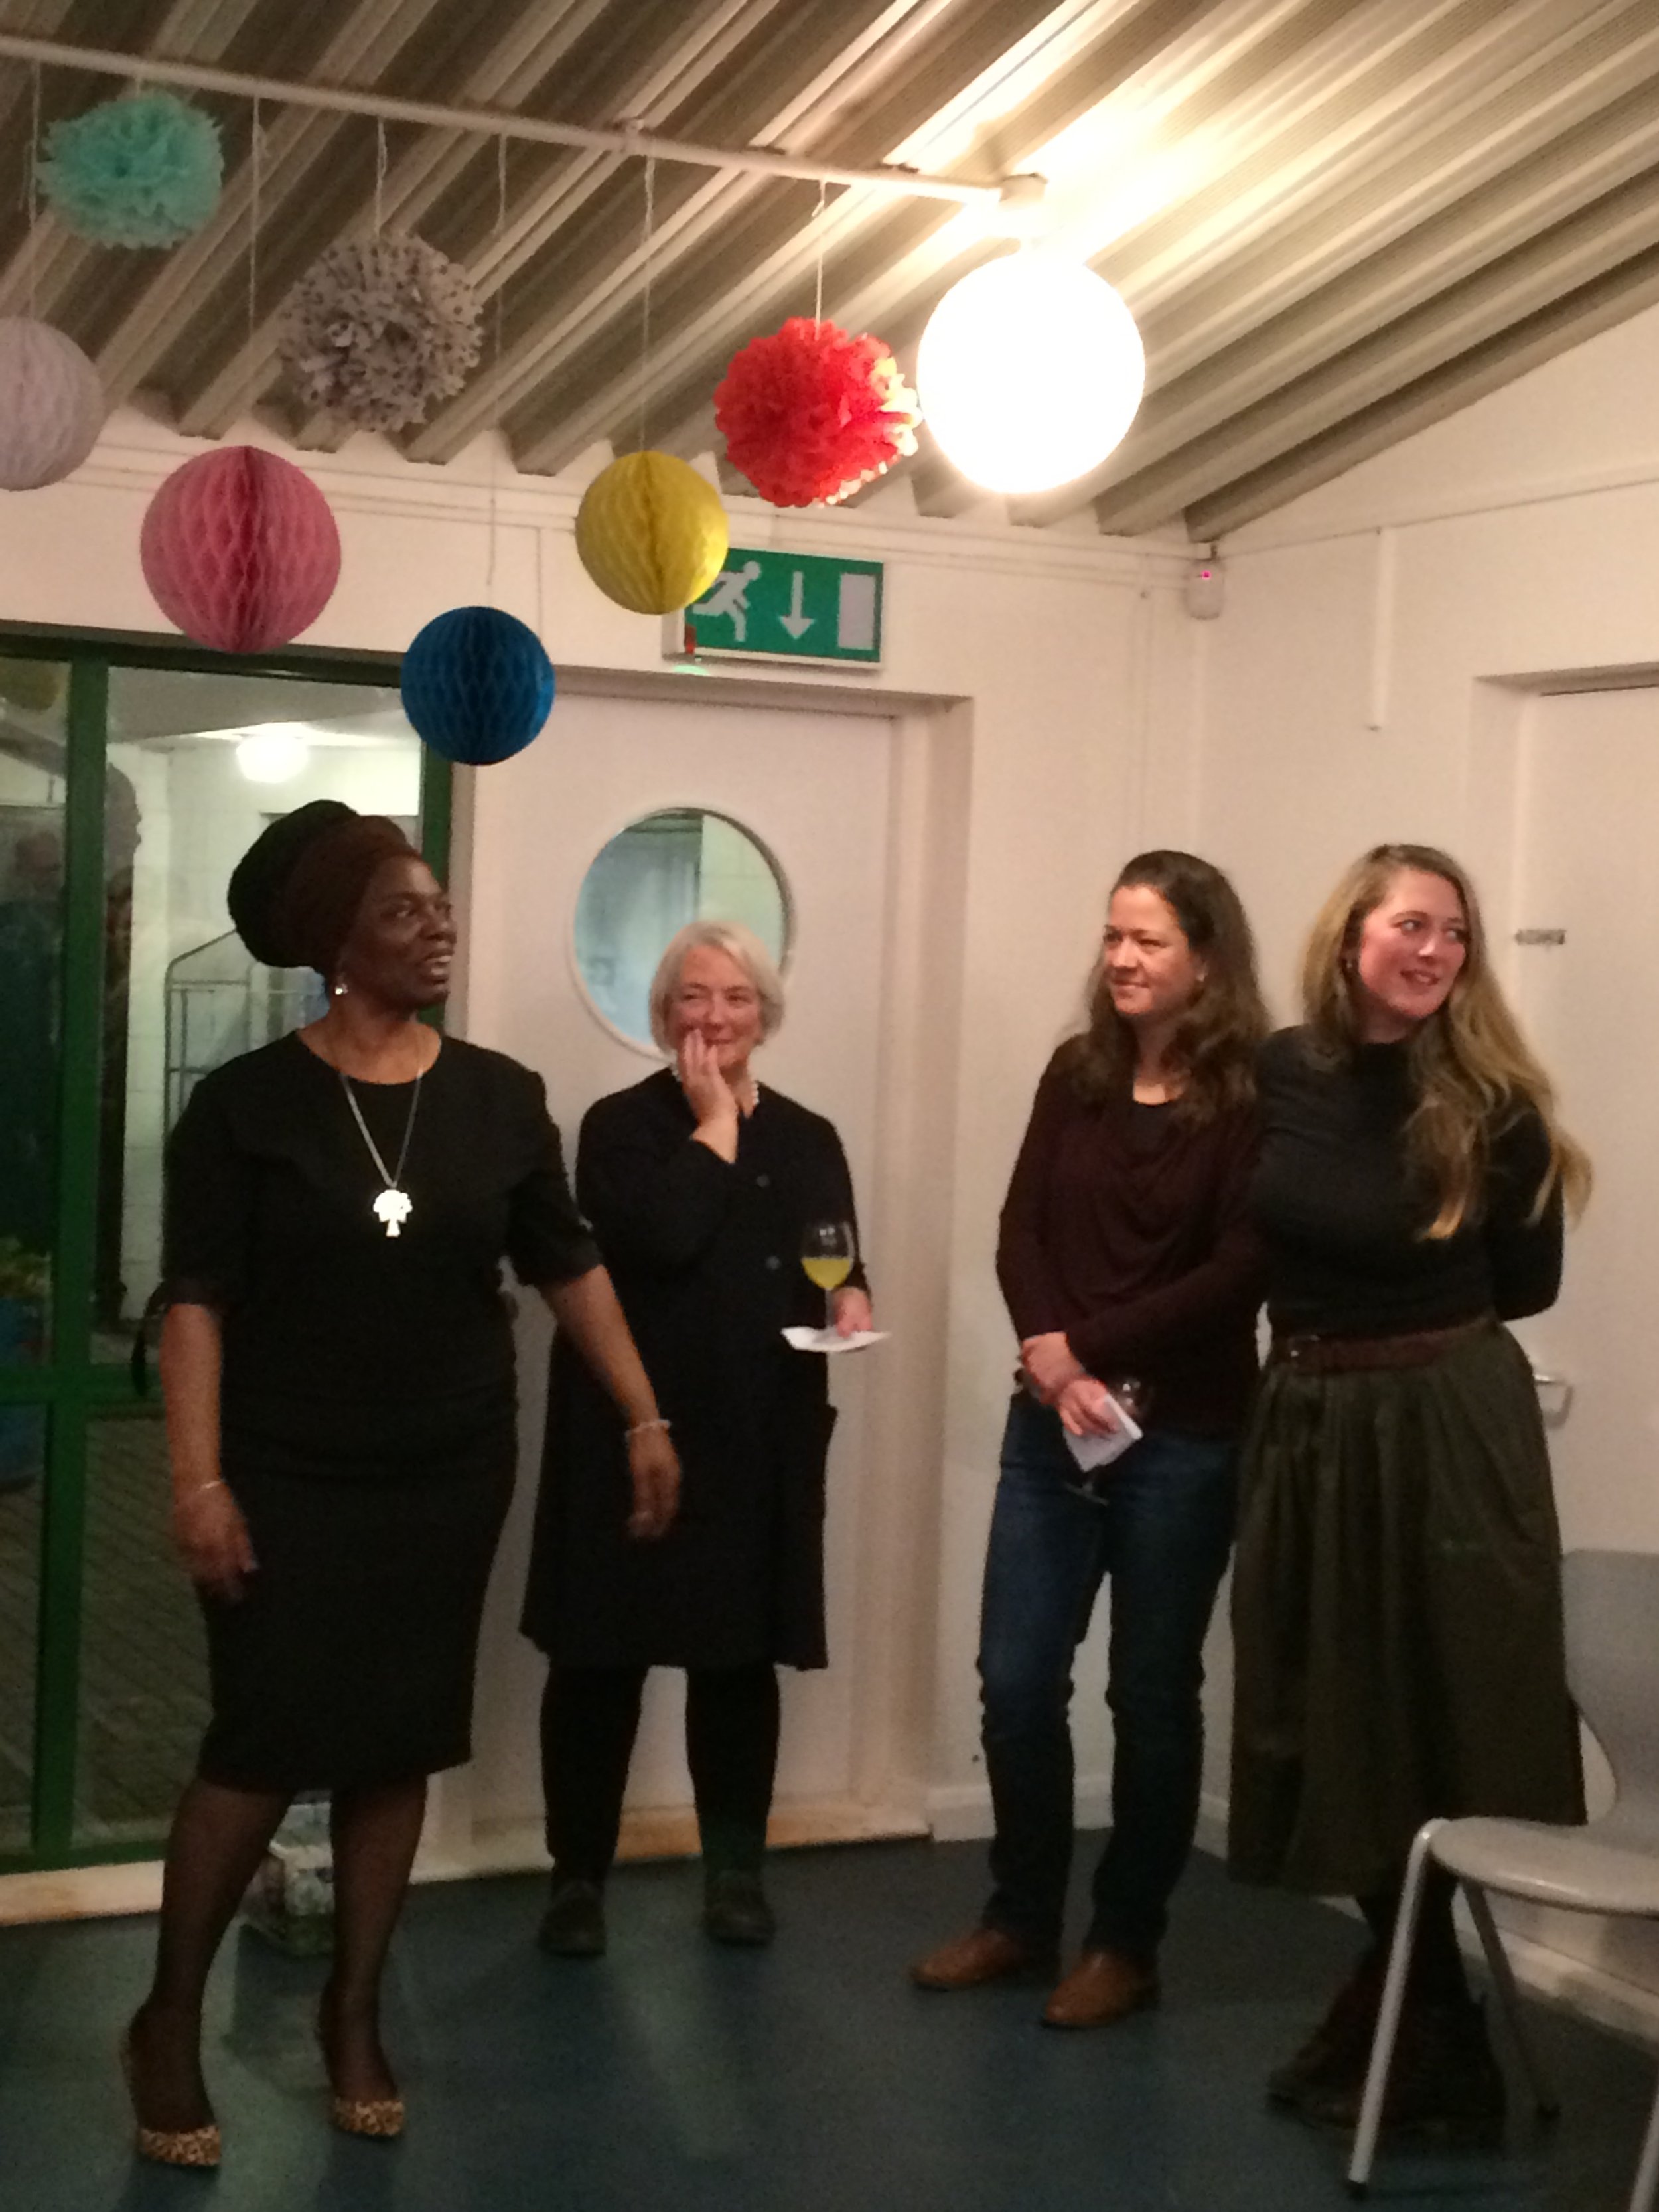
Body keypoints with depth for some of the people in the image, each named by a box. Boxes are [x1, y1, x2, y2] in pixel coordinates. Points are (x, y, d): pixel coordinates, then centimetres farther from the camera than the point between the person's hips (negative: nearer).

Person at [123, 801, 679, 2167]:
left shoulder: (500, 1098, 1)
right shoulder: (248, 1103, -8)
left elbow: (569, 1269, 8)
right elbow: (198, 1300, -10)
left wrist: (644, 1419, 6)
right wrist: (199, 1478, -16)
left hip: (451, 1476, 3)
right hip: (289, 1479, -3)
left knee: (401, 1744, 9)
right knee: (265, 1744, -5)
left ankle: (354, 2014, 24)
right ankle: (170, 2019, 13)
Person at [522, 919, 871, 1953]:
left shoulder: (808, 1138, 13)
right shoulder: (622, 1126, -1)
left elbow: (840, 1266, 13)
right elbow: (665, 1233, -19)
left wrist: (853, 1302, -9)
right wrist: (716, 1120, -8)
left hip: (762, 1436, 4)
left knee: (743, 1653, 7)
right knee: (604, 1651, -1)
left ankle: (736, 1869, 21)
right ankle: (580, 1875, 12)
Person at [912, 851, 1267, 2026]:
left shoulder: (1251, 1096, -9)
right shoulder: (1077, 1074, 6)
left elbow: (1242, 1271, -14)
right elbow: (1021, 1234, 3)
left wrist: (1087, 1345, -14)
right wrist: (1054, 1368, -13)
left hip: (1185, 1439, -4)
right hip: (1051, 1425, 4)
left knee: (1151, 1694, 7)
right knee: (1017, 1680, 6)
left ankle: (1128, 1944, 22)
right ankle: (1020, 1918, 25)